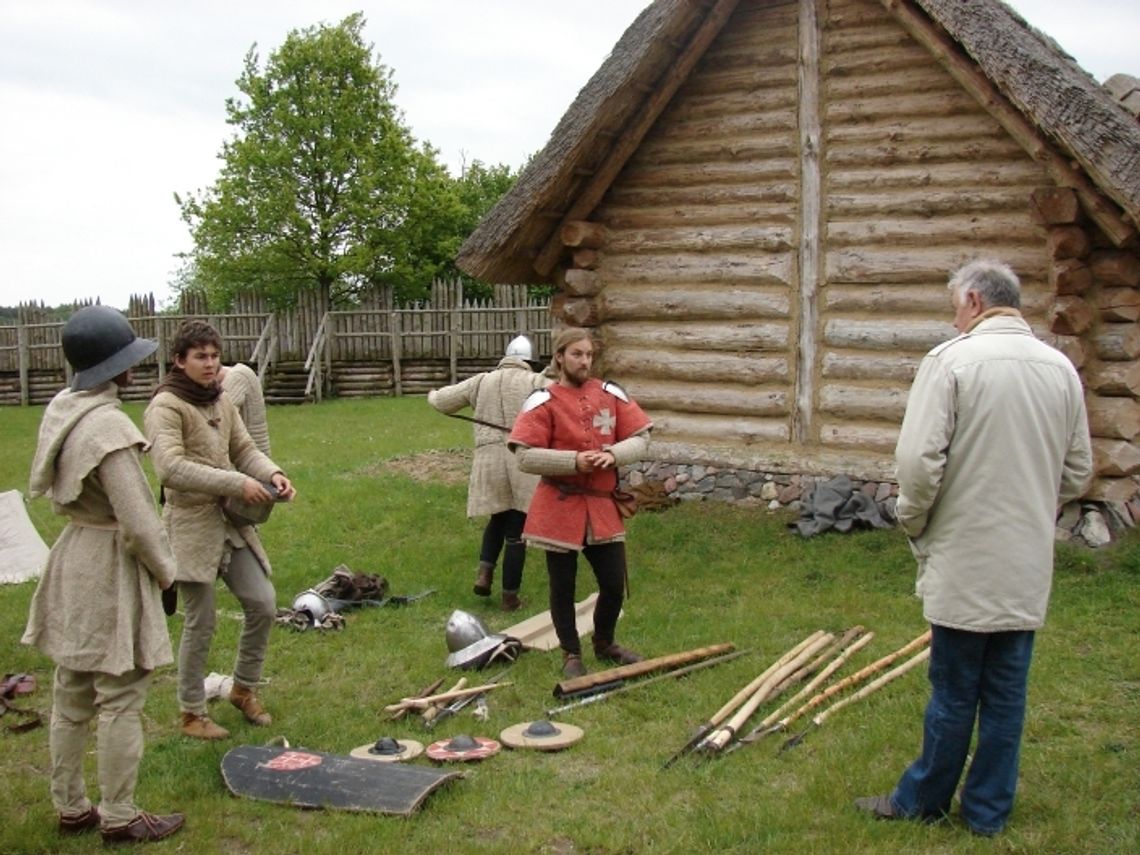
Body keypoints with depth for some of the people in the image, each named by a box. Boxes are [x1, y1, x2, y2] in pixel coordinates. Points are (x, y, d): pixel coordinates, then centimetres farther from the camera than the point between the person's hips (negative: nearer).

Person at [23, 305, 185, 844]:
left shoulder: (62, 410, 4)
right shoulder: (108, 426, -23)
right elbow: (137, 522, -21)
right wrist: (166, 572, -6)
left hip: (72, 561, 9)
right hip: (111, 570, -9)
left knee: (71, 698, 18)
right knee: (120, 700, 4)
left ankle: (70, 808, 32)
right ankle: (119, 818, 16)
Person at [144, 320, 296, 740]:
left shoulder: (221, 401, 10)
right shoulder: (166, 406, -12)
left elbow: (245, 450, 13)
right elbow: (171, 468, -24)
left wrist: (273, 473, -8)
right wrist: (237, 483, -27)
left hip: (232, 521, 7)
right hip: (191, 523, -7)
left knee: (263, 603, 5)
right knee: (200, 623, 0)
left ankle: (243, 689, 27)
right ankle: (191, 713, 18)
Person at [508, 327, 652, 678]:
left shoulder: (611, 394, 5)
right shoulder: (543, 401, -7)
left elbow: (641, 440, 4)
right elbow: (526, 457, -12)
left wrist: (613, 454, -16)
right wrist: (573, 461, -22)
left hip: (602, 505, 4)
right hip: (559, 507, -3)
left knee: (614, 583, 9)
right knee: (563, 586, 7)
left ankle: (604, 643, 35)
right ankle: (571, 654, 26)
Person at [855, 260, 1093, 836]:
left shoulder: (952, 359, -13)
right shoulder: (1061, 368, 5)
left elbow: (920, 459, -17)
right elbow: (1078, 471, 10)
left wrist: (913, 522, 0)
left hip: (966, 557, -5)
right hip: (1029, 563, 5)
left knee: (954, 690, 7)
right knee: (1007, 691, 13)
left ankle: (923, 799, 24)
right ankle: (989, 810, 25)